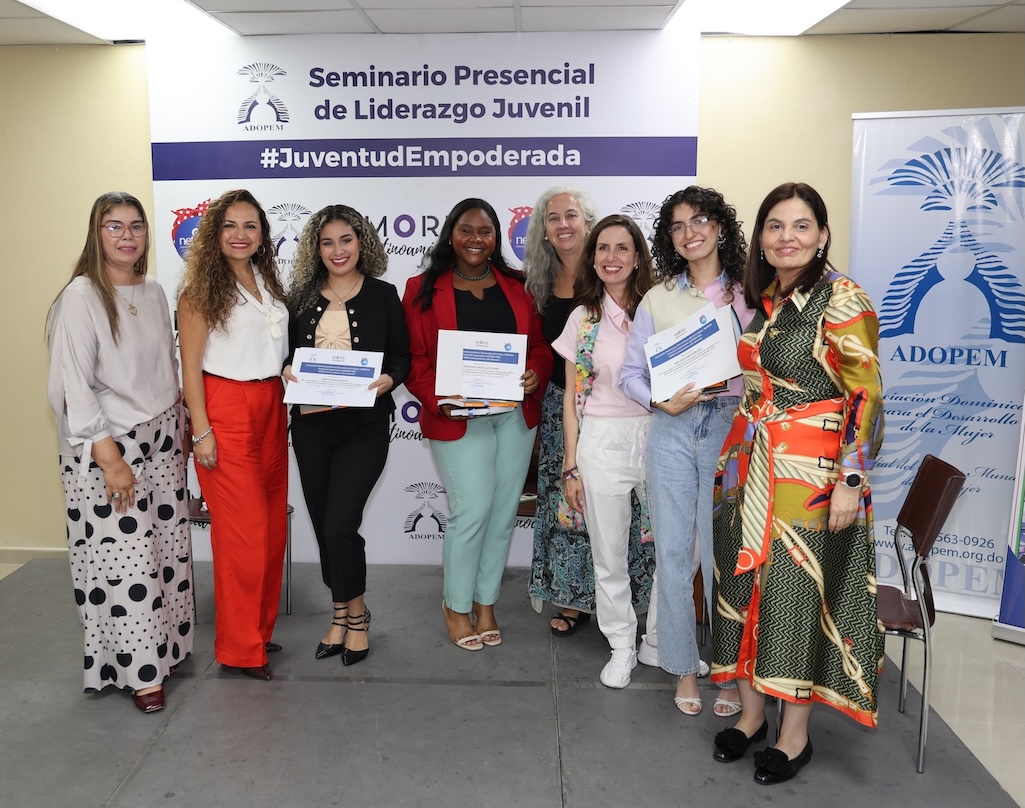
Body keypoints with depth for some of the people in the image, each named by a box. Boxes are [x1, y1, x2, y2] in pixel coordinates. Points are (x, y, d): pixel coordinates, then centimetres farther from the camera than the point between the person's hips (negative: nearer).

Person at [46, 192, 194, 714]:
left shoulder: (153, 293, 9)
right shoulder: (82, 296, -11)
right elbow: (72, 386, -15)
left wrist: (179, 433, 15)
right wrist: (110, 459, -18)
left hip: (161, 441, 6)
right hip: (106, 447, -6)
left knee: (168, 546, 9)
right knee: (125, 558, -4)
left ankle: (164, 646, 25)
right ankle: (139, 669, 9)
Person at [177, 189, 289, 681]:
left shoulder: (269, 285, 13)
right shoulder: (202, 290, -5)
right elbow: (190, 366, -8)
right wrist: (201, 432, -13)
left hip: (272, 410, 6)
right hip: (226, 413, -6)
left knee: (273, 525, 10)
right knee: (244, 530, -4)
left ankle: (261, 628, 26)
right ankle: (240, 647, 11)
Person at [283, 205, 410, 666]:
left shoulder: (383, 295, 1)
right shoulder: (301, 298, 7)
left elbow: (402, 356, 2)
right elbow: (287, 354, 12)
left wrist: (387, 379, -18)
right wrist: (288, 372, -9)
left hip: (364, 426, -4)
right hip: (311, 425, 4)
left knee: (340, 524, -11)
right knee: (322, 525, 11)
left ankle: (355, 612, 15)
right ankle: (343, 612, 31)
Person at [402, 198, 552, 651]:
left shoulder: (517, 286, 9)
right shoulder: (424, 289, -1)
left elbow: (539, 344, 10)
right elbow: (413, 358, -4)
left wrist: (535, 375, -11)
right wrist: (438, 399, -18)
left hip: (516, 414, 4)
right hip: (458, 420, -4)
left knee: (503, 512, 9)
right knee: (472, 511, -6)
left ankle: (486, 602, 27)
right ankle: (456, 606, 17)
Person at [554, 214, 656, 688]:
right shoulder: (583, 318, 4)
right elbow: (572, 397, 6)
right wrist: (571, 466, 3)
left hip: (656, 435, 0)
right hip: (602, 441, 0)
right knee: (609, 555, 8)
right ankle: (622, 646, 26)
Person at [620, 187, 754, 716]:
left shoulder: (749, 293, 3)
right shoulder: (658, 299, 8)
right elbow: (630, 373, 7)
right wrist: (662, 402, -9)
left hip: (730, 428, -2)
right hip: (672, 431, 2)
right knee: (673, 552, 6)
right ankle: (684, 667, 22)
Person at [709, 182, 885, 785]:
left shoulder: (842, 299, -12)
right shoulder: (760, 299, 9)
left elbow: (867, 395, -14)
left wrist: (851, 480, -18)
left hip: (811, 475, -6)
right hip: (749, 468, 7)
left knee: (800, 594, 4)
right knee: (745, 587, 12)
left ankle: (796, 733, 22)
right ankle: (752, 712, 30)